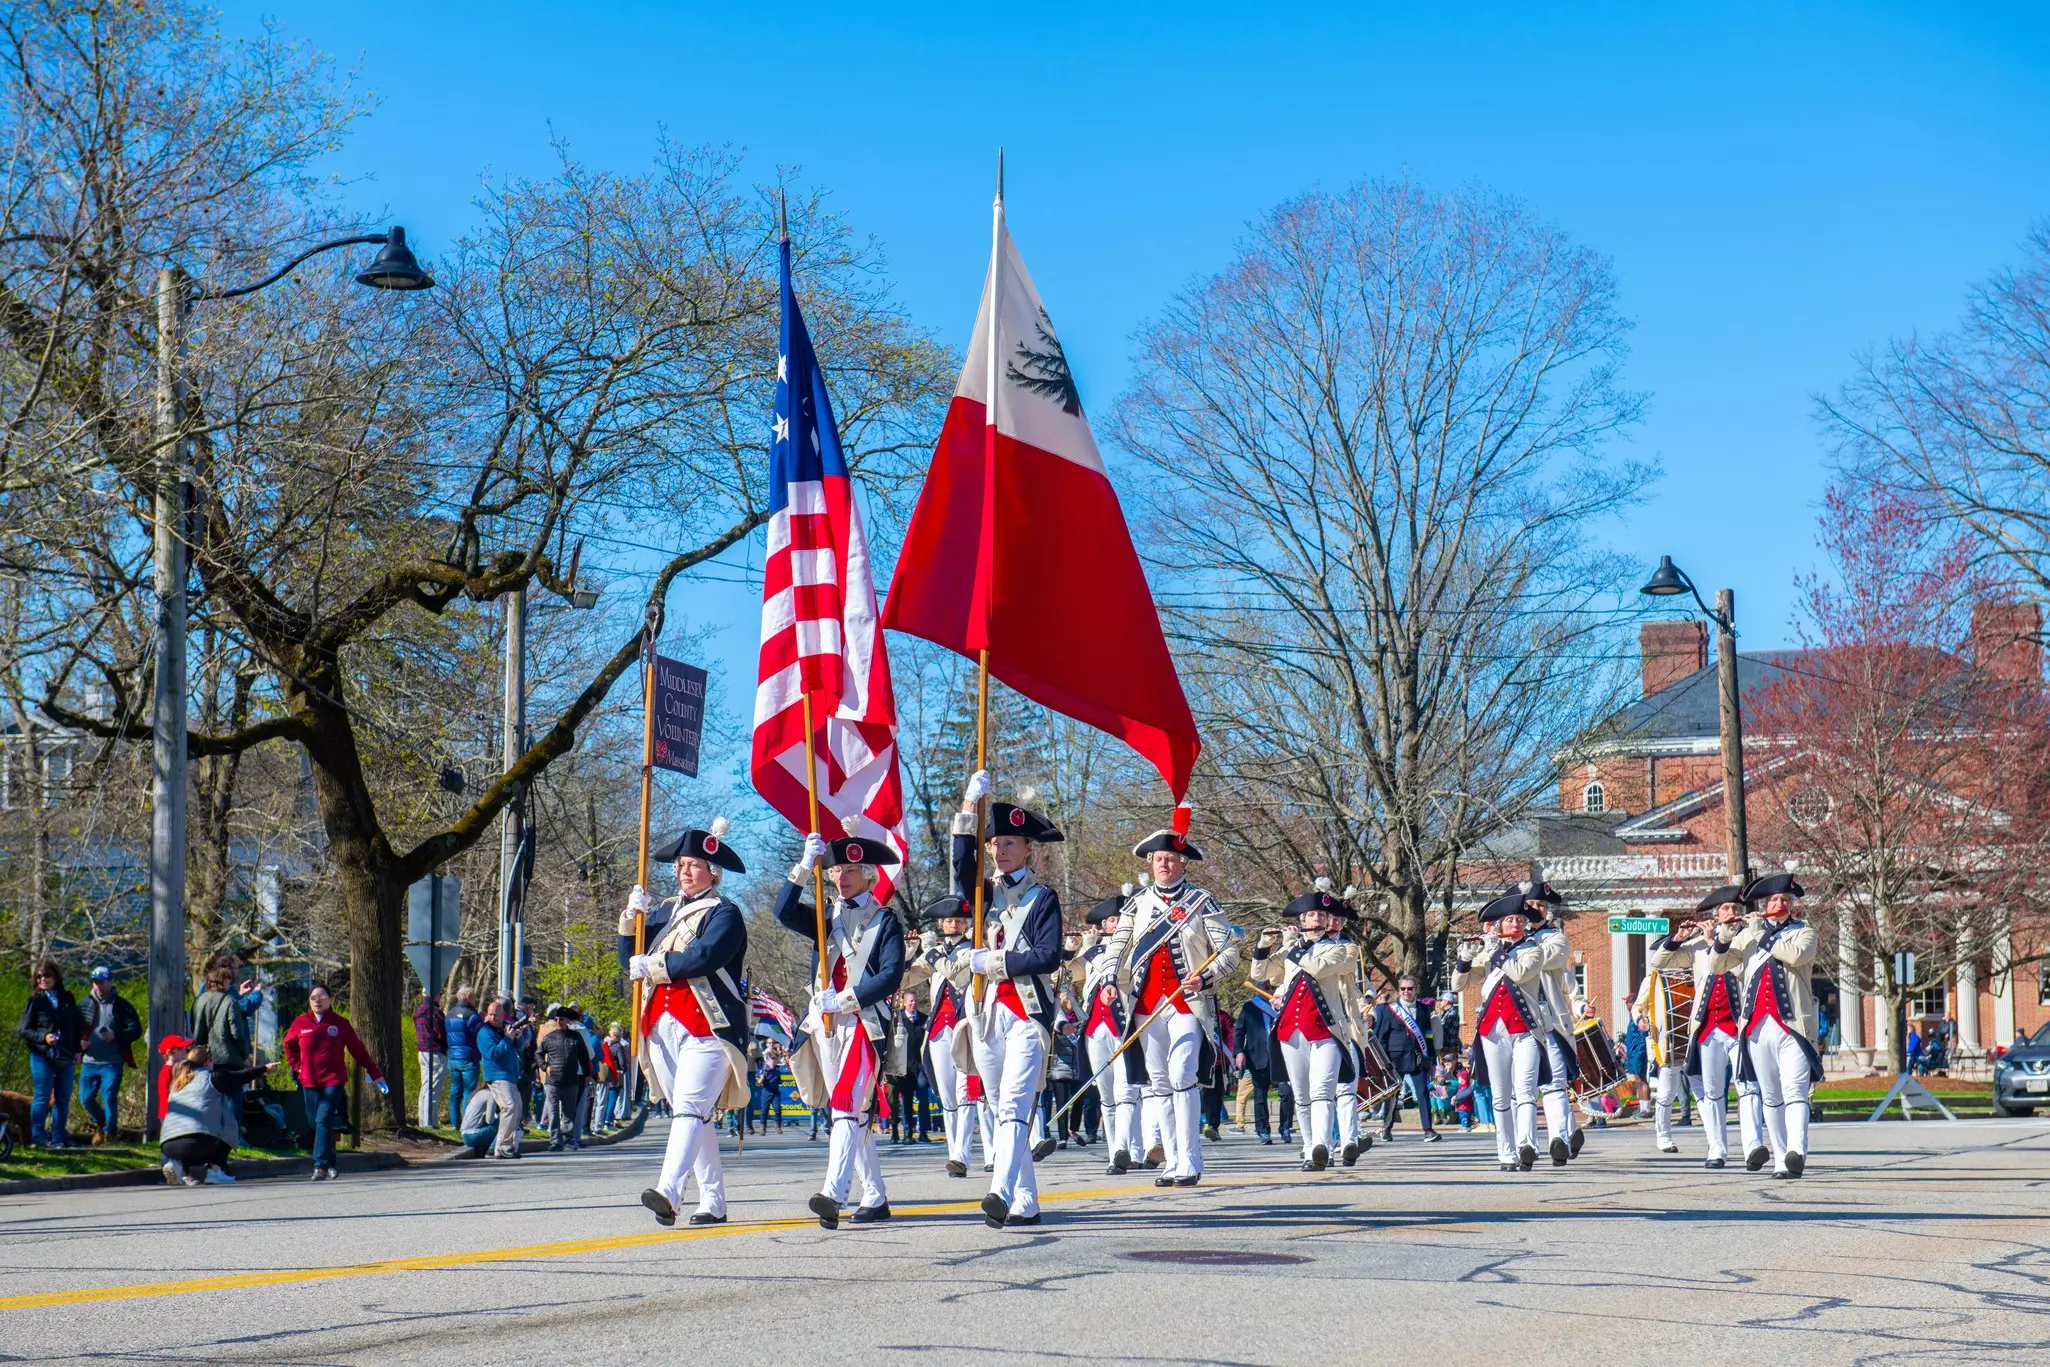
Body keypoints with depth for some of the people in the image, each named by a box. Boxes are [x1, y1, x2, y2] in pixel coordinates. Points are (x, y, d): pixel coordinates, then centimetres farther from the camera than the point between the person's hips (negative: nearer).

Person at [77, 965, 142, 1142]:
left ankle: (109, 1132, 7)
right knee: (85, 1098, 4)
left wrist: (116, 1036, -19)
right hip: (89, 1061, 4)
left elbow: (136, 1030, -3)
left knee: (109, 1099, -6)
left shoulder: (122, 1006, 0)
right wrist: (79, 1043, -6)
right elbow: (75, 1028, 15)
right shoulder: (85, 1004, 9)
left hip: (112, 1062, -4)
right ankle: (100, 1123, 29)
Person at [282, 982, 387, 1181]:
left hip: (333, 1081, -3)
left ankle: (321, 1166, -16)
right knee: (316, 1123, 7)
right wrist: (298, 1067, 12)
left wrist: (375, 1074, 2)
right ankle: (329, 1164, 20)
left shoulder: (340, 1023, 0)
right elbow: (289, 1046, 23)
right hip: (309, 1082, 3)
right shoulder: (300, 1024, 6)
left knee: (324, 1121, -14)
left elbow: (357, 1049, 3)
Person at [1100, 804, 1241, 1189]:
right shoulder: (1138, 903, 13)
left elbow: (1229, 951, -1)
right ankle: (1173, 1163, 10)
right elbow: (1118, 948, 12)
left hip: (1187, 1002, -4)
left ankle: (1190, 1163, -13)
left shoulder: (1201, 902, 2)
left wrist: (1205, 978, -18)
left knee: (1182, 1076, -15)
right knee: (1158, 1082, 5)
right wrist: (1111, 983, -6)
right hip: (1147, 1005, 4)